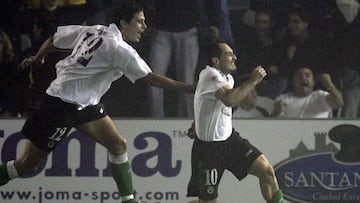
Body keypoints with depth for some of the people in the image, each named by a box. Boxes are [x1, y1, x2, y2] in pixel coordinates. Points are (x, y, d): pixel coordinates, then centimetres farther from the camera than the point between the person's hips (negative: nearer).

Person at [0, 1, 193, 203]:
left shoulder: (95, 31, 5)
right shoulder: (119, 48, -20)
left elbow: (53, 40, 14)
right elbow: (151, 78, -22)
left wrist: (37, 58, 32)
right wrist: (188, 87, -19)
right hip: (64, 103, -10)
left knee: (118, 144, 2)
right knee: (28, 165, -4)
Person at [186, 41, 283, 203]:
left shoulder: (228, 78, 7)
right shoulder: (211, 75, -21)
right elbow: (230, 99, -38)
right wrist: (253, 81, -29)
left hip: (229, 137, 8)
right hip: (209, 147, -8)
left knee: (266, 170, -6)